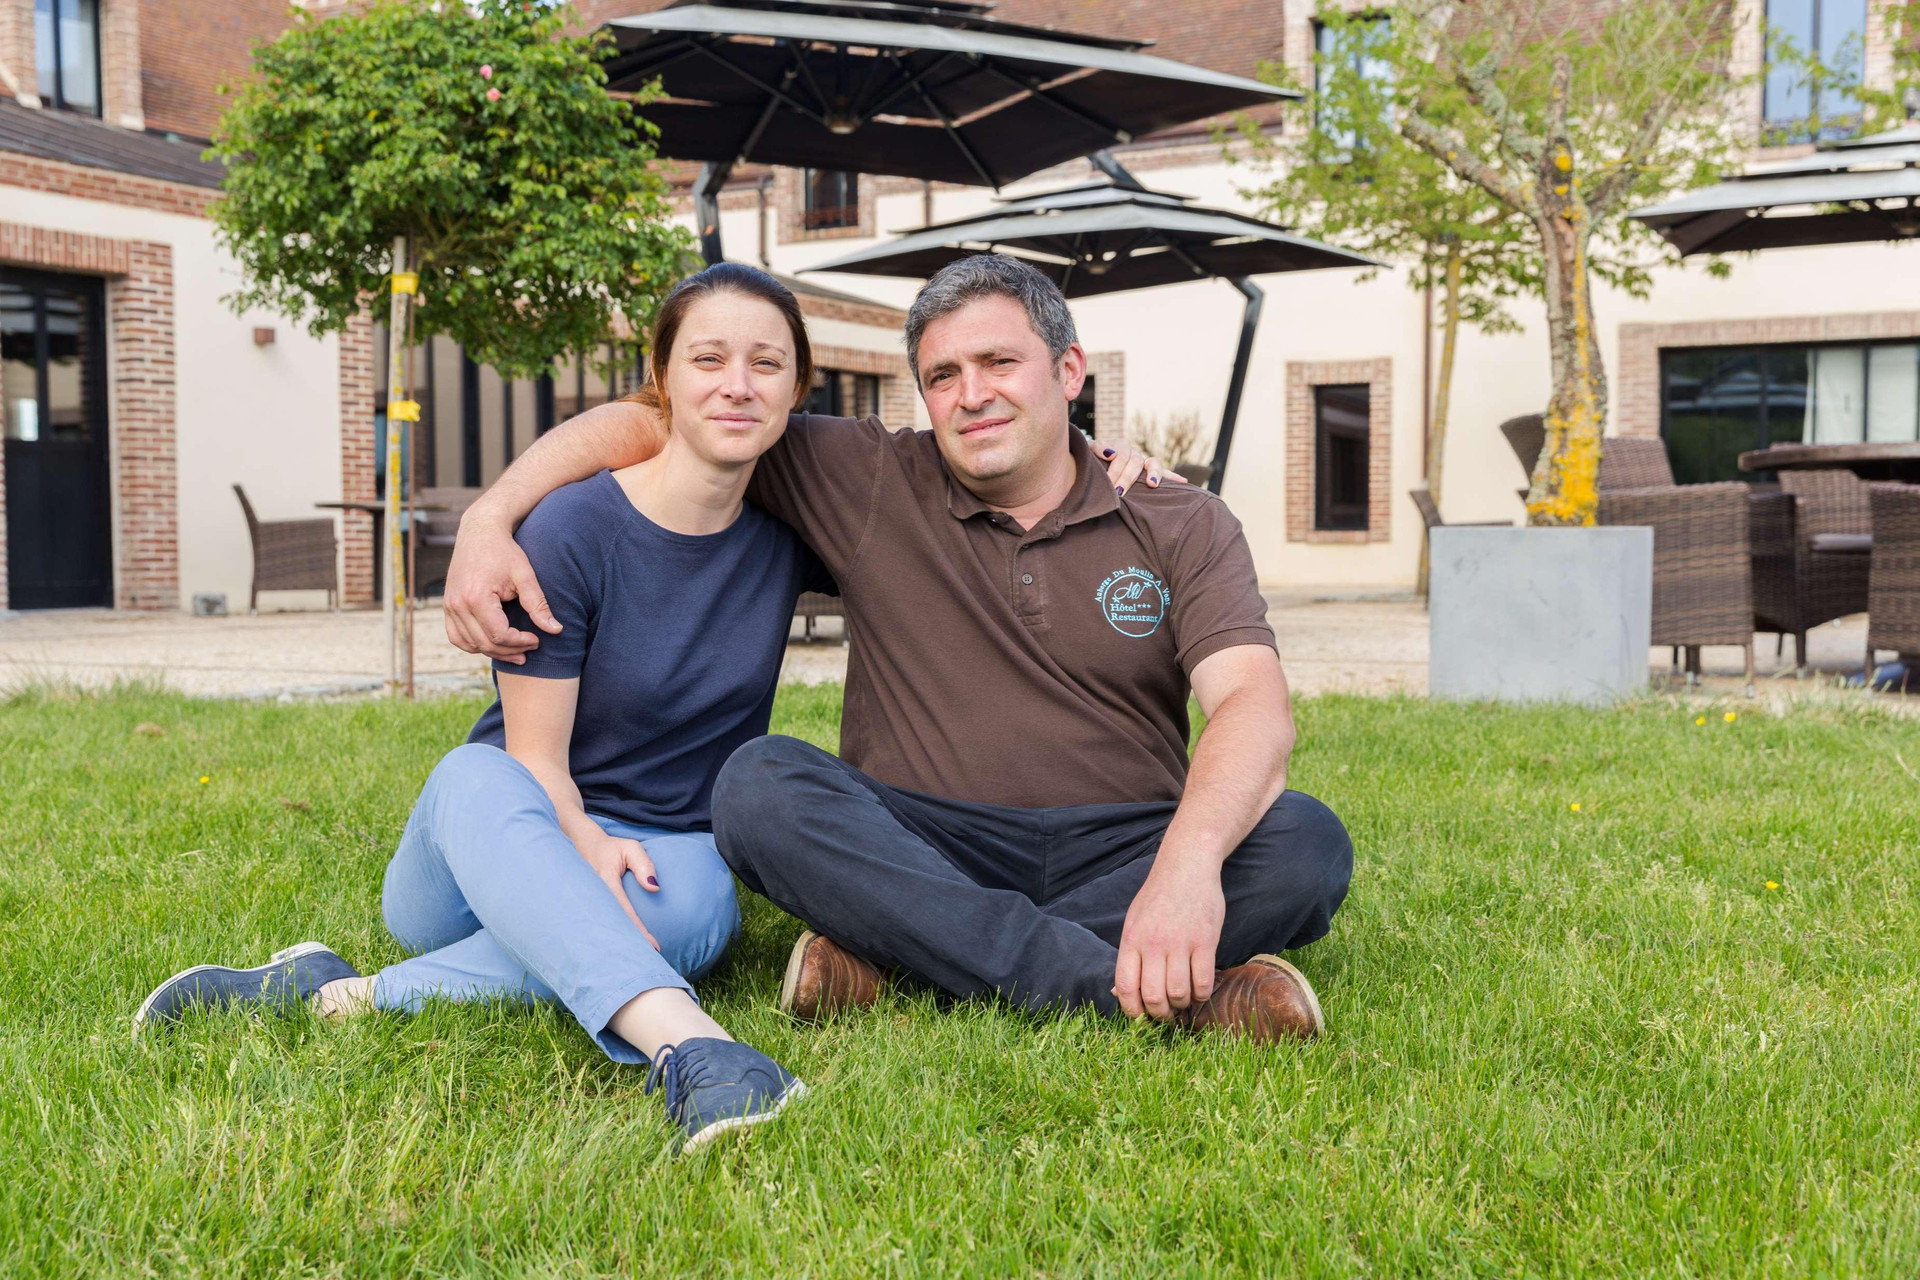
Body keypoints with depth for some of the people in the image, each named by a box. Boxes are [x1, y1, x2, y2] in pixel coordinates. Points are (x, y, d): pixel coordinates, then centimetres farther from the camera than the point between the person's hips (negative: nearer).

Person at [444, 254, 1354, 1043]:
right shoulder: (869, 483, 5)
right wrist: (489, 519, -11)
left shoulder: (1182, 529, 3)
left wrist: (1189, 862, -34)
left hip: (1119, 852, 0)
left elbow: (1254, 705, -13)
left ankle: (897, 953, -29)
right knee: (760, 784, -27)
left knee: (1306, 845, -27)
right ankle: (1147, 989, -36)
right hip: (920, 845, 0)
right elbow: (645, 424, 7)